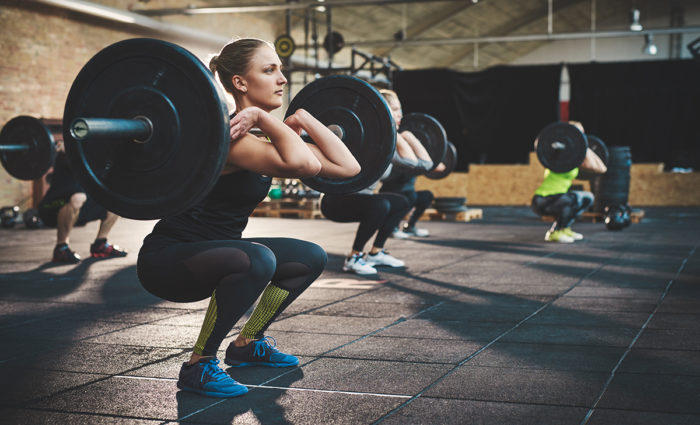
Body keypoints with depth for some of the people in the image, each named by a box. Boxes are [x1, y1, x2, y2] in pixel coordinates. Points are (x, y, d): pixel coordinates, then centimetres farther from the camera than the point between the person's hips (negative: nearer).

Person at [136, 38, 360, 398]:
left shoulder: (267, 139, 3)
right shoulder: (230, 136, -25)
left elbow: (347, 166, 2)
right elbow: (304, 164, -42)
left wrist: (302, 119, 2)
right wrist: (262, 116, -30)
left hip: (212, 254, 9)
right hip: (166, 259, -9)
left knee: (311, 258, 10)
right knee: (257, 259, -36)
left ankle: (247, 344, 22)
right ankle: (198, 366, -16)